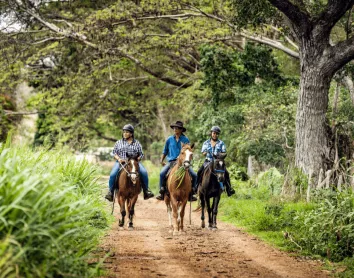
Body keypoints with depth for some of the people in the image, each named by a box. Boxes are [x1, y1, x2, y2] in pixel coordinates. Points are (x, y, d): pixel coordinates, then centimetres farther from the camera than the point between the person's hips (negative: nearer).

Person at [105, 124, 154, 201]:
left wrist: (137, 159, -8)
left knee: (144, 172, -26)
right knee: (113, 174, -28)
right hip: (121, 162, 0)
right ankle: (110, 192, -16)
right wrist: (119, 159, -8)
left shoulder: (137, 143, 14)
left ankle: (146, 191, -15)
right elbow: (114, 153, 12)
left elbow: (141, 154, 13)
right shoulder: (118, 143, 16)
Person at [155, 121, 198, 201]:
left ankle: (191, 193, -2)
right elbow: (165, 151, 19)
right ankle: (162, 192, -13)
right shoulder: (169, 139, 10)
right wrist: (161, 160, 8)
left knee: (194, 175, -17)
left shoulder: (185, 139, 6)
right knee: (162, 173, -25)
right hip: (171, 161, 0)